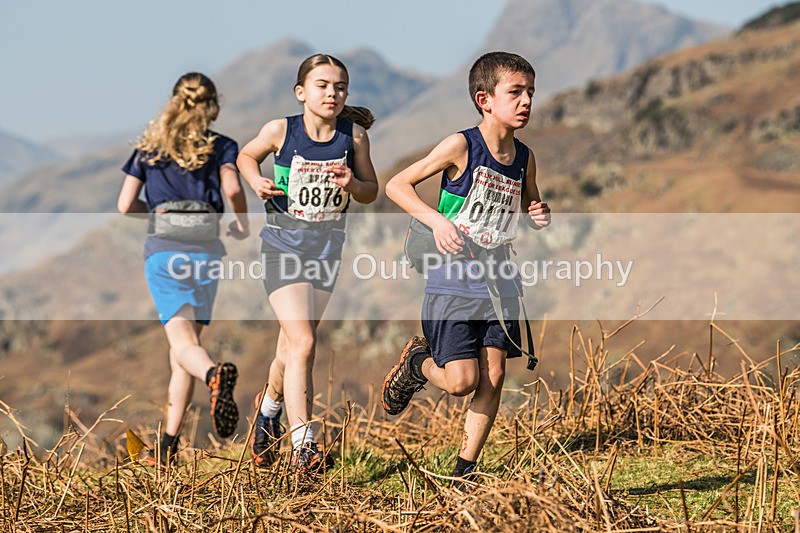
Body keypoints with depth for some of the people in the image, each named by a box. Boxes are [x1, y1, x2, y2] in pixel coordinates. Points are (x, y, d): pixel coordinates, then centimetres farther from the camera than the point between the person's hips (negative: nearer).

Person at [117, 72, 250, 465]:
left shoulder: (149, 147, 14)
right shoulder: (221, 147, 8)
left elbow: (125, 205, 10)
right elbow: (232, 189, -10)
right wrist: (242, 226, 8)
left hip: (162, 249, -1)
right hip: (204, 248, 1)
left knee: (182, 343, -12)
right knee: (185, 345, 11)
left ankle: (215, 375, -49)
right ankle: (169, 444, 10)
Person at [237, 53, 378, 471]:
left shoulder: (354, 135, -6)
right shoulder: (280, 131, -10)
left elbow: (372, 191, 4)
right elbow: (246, 156, 10)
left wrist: (351, 184, -17)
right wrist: (257, 181, -10)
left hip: (326, 248, 4)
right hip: (282, 245, -3)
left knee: (293, 344, 18)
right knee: (303, 344, -18)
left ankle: (270, 404, 49)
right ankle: (302, 445, -19)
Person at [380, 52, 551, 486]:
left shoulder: (524, 158, 4)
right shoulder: (462, 146, -13)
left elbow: (529, 207, 23)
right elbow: (396, 185, -9)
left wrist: (540, 217, -1)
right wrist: (436, 220, -22)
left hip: (499, 282, 5)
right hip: (453, 282, -5)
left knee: (493, 377, 1)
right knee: (462, 381, -9)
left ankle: (465, 469, 13)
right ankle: (417, 364, 24)